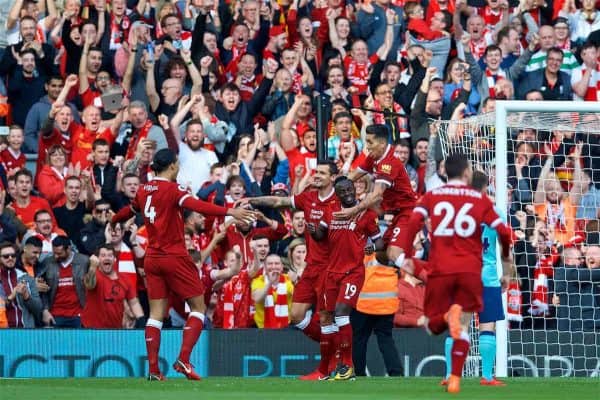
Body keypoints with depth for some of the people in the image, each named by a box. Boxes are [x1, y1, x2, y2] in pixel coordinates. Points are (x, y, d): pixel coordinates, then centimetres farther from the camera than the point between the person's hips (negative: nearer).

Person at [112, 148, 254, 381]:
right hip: (174, 257, -6)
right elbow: (195, 205, -28)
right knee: (198, 307, 2)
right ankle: (183, 359, -11)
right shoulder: (172, 189, -11)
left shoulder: (144, 191, 9)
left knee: (156, 313, 5)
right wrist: (229, 212, -37)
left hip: (152, 258, 6)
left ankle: (153, 369, -1)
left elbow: (130, 210, 28)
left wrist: (114, 221, 51)